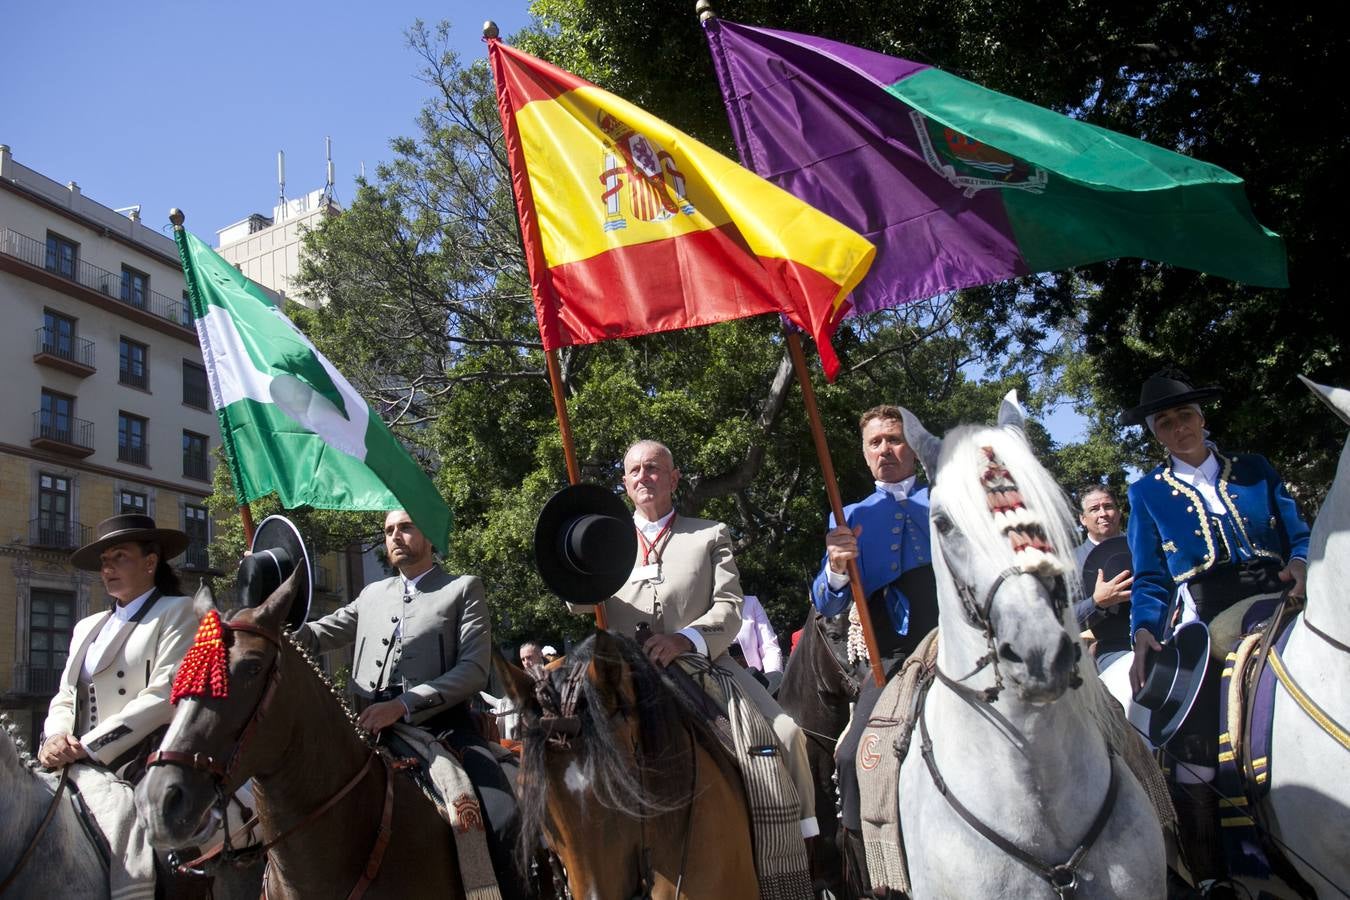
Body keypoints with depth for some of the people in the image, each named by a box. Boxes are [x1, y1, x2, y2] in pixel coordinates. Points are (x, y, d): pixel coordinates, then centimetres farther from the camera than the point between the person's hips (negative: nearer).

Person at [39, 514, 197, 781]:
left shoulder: (178, 611, 0)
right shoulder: (87, 627, 21)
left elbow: (165, 694, -11)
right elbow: (65, 698, 18)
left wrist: (87, 747, -15)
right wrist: (55, 737, -4)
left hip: (137, 769, -7)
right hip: (79, 767, 7)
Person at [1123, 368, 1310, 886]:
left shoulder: (1254, 469, 16)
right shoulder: (1147, 493, 13)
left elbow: (1298, 534, 14)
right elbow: (1150, 578, 10)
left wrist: (1300, 564, -9)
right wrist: (1145, 631, -6)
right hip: (1203, 624, -1)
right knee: (1193, 753, -11)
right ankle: (1207, 872, 5)